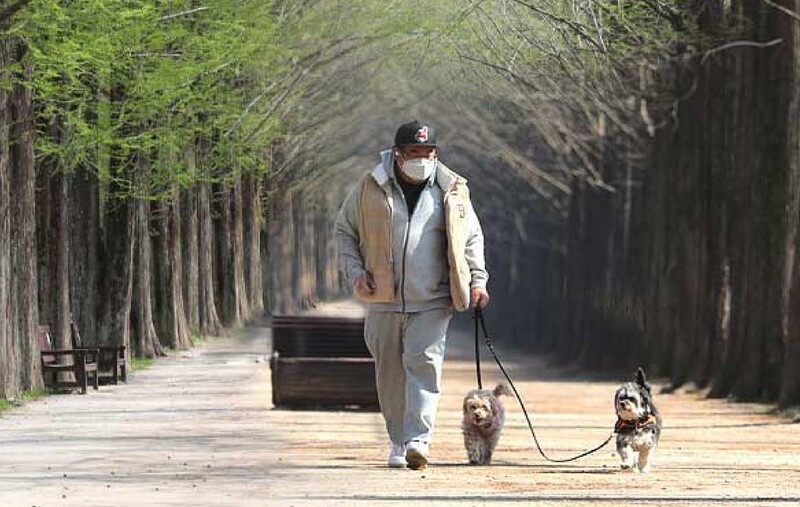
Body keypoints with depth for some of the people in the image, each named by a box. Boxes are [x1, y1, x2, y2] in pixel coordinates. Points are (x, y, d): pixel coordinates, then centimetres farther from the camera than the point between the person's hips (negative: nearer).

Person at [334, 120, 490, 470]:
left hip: (432, 302, -1)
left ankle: (418, 440, -20)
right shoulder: (371, 189, 1)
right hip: (384, 301, 1)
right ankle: (398, 441, 21)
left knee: (424, 364, -14)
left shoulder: (452, 191, 3)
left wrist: (477, 280, 3)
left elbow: (472, 236, 14)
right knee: (390, 373, 7)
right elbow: (345, 230, 12)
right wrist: (355, 271, -1)